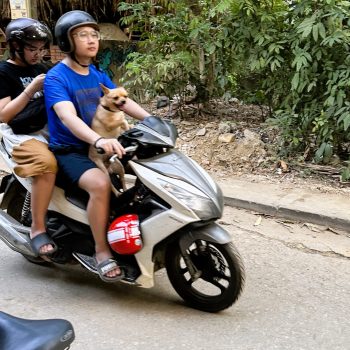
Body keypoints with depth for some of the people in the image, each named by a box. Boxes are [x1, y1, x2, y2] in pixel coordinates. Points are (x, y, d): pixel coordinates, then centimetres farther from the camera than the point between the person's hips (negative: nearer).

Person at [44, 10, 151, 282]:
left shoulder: (97, 74, 10)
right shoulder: (56, 77, -13)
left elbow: (123, 101, 3)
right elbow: (67, 117, -30)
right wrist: (99, 140, -47)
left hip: (97, 148, 8)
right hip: (68, 151, -7)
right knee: (101, 184, -34)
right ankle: (102, 250, -17)